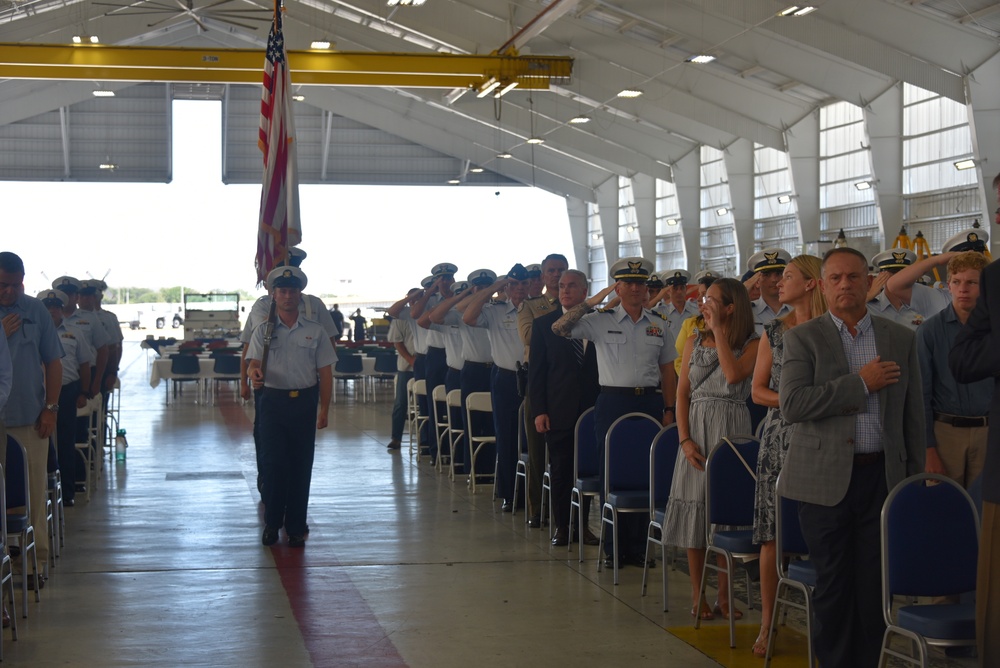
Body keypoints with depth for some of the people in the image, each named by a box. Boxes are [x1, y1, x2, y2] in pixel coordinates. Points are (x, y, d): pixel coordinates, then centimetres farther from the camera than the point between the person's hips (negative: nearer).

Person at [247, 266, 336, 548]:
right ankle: (271, 523, 12)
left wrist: (324, 410, 1)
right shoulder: (264, 331, 5)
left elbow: (325, 372, 6)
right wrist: (255, 374, -28)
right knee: (273, 464, -4)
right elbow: (254, 362, -3)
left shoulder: (315, 332, 6)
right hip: (273, 400, -1)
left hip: (304, 401, 1)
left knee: (301, 466, 4)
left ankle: (296, 528, 13)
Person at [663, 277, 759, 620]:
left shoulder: (751, 344, -2)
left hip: (732, 431, -2)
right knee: (696, 508, 1)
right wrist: (685, 440, -7)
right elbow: (682, 392, 4)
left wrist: (719, 329, -14)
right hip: (697, 428, 2)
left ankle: (724, 595, 12)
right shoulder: (694, 341, 8)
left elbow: (733, 374, -21)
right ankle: (698, 595, 9)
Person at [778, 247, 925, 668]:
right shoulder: (803, 338, 0)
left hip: (882, 476, 2)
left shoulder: (901, 339, 10)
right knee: (833, 585, 5)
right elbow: (791, 404, -14)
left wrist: (915, 475, 8)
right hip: (825, 479, -2)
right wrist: (860, 383, -14)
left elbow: (912, 413, 12)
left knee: (875, 584, 4)